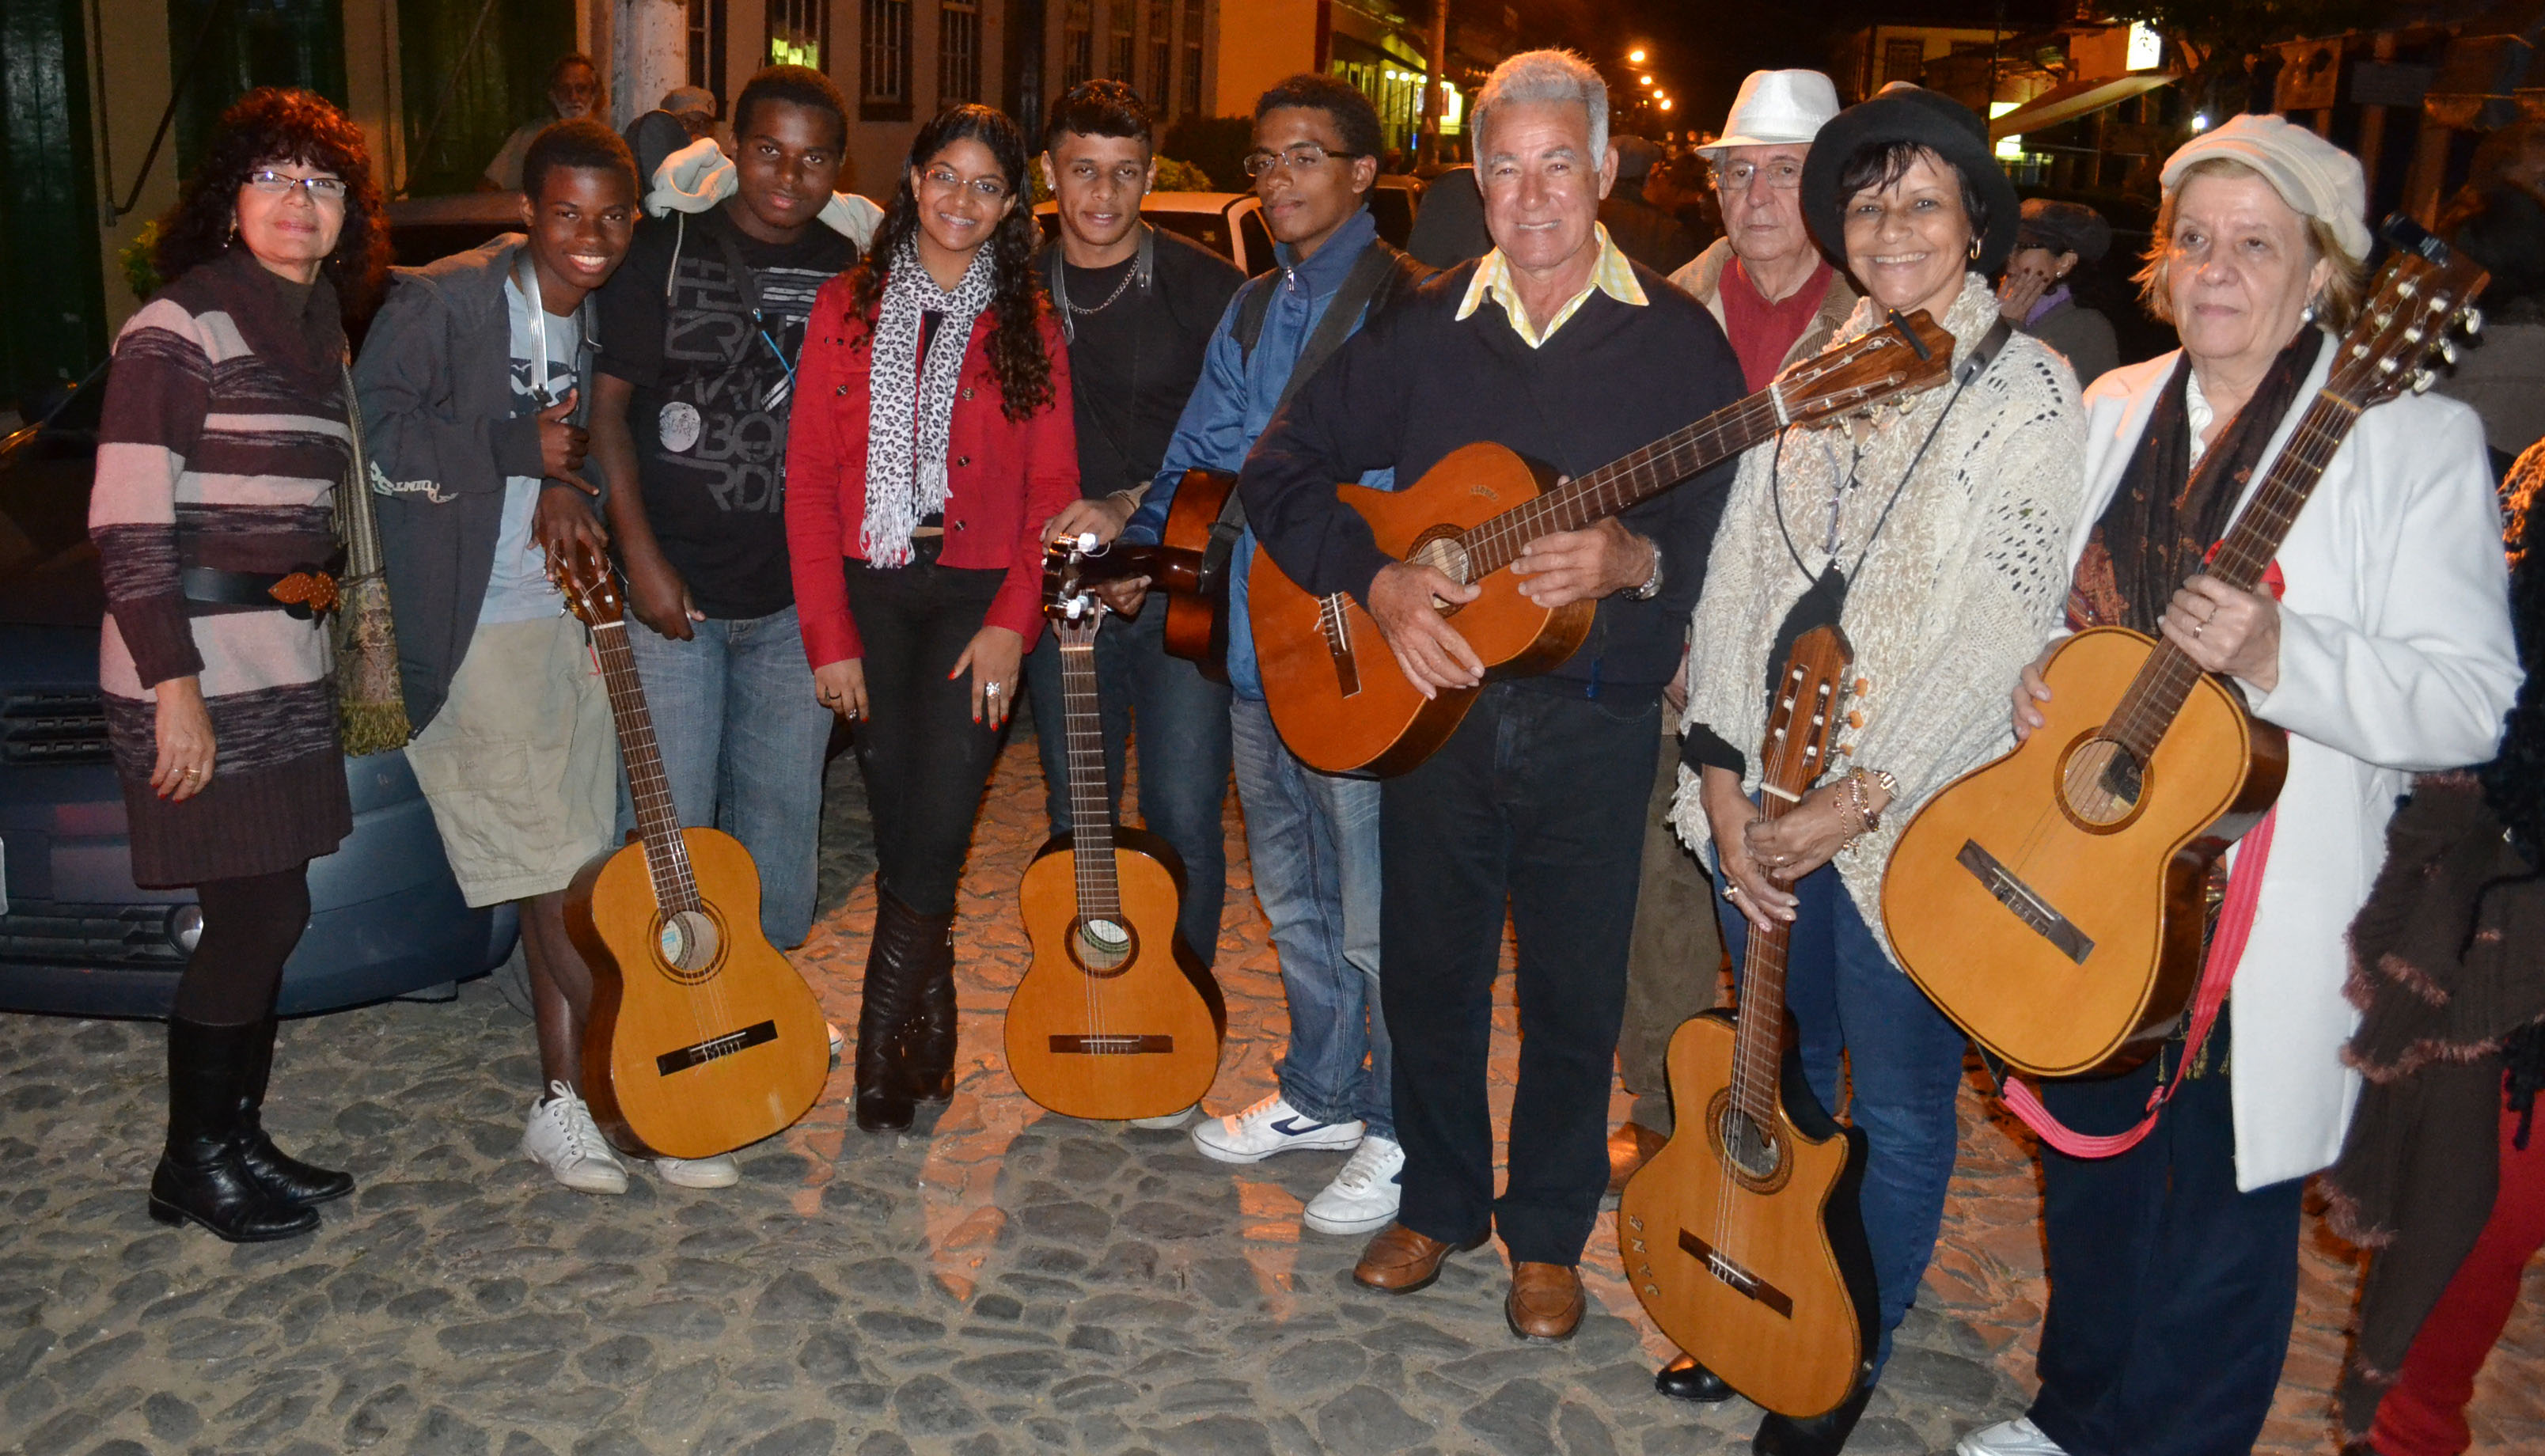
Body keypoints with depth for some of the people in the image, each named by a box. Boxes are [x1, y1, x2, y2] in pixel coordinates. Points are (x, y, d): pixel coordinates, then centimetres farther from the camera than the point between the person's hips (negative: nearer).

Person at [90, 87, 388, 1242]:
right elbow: (126, 525, -15)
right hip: (199, 677, -8)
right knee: (263, 917, -4)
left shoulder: (320, 337, 14)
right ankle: (194, 1166, 12)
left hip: (285, 668, 8)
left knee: (263, 918, 12)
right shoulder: (176, 333, -10)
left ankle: (236, 1139, 25)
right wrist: (175, 689, -19)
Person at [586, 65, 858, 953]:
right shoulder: (665, 250, -1)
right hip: (669, 588, -2)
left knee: (781, 817, 12)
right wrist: (640, 556, -10)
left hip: (795, 603, 3)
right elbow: (606, 404, -3)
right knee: (667, 826, 2)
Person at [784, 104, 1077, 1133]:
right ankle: (932, 1036, 21)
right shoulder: (848, 309, 6)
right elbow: (810, 481, 3)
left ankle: (882, 1048, 5)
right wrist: (829, 635, -4)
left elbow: (1053, 491, 2)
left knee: (935, 834, -10)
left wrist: (1013, 622, -10)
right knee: (898, 827, 5)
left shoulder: (1028, 326, 5)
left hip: (977, 595, -1)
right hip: (869, 590, 2)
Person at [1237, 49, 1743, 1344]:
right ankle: (1438, 1200, 34)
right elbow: (1280, 472, 4)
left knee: (1574, 987, 8)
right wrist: (1375, 581, -11)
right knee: (1428, 967, 12)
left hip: (1594, 718, -2)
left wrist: (1633, 561, -25)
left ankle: (1548, 1233, 28)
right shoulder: (1421, 329, 4)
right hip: (1432, 702, 2)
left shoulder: (1678, 340, -2)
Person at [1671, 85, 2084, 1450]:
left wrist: (1859, 798, -18)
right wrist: (1723, 770, -6)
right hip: (1764, 798, 5)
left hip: (1912, 818, -5)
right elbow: (1738, 568, 4)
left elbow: (2003, 628, -15)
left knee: (1896, 1103, 8)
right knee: (1777, 1068, 18)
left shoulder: (2027, 389, -8)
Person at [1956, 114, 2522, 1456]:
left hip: (2258, 901, -5)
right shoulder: (2112, 411, 7)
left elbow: (2471, 699, -15)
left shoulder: (2413, 435, -10)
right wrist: (2025, 678, -3)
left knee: (2222, 1206, 7)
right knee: (2089, 1162, 20)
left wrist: (2277, 658, -29)